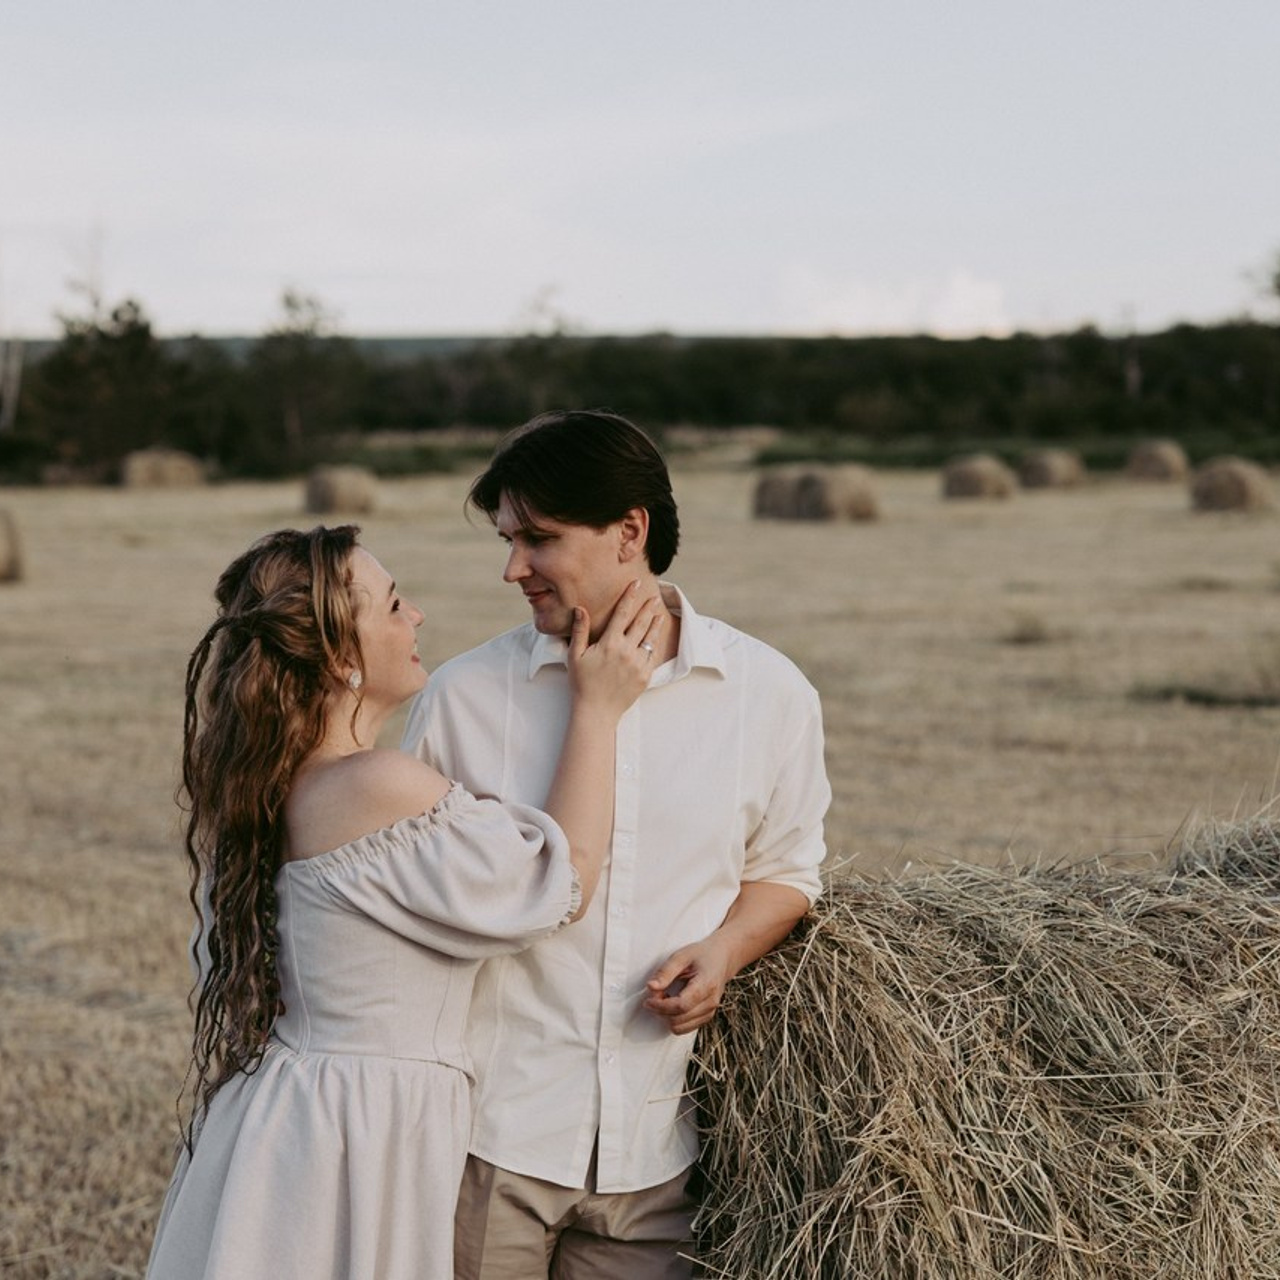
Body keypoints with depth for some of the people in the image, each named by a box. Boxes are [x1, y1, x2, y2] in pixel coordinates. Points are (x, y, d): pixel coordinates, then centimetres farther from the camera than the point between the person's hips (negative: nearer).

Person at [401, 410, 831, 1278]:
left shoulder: (767, 692, 1)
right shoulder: (464, 696, -1)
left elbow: (785, 868, 15)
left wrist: (724, 950, -7)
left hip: (653, 1143, 1)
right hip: (490, 1132, -1)